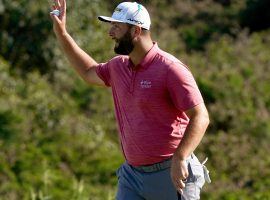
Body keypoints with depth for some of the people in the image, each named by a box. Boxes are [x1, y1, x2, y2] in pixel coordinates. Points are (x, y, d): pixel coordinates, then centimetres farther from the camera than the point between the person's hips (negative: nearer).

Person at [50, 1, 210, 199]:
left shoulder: (170, 69, -13)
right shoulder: (118, 67, 11)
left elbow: (200, 117, -16)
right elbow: (89, 72, 33)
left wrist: (180, 158, -28)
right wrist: (61, 33, 29)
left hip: (171, 174, -7)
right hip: (132, 174, 7)